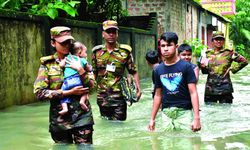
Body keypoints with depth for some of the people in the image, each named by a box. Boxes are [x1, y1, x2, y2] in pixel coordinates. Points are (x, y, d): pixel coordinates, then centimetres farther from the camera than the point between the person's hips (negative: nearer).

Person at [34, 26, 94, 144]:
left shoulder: (78, 60, 6)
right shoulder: (47, 64, 1)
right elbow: (39, 92, -9)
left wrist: (80, 70, -15)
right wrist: (70, 92, -13)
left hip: (81, 116, 1)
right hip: (59, 119, 0)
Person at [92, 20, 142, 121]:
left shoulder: (125, 51, 0)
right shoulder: (97, 52, 6)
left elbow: (133, 72, 2)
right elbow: (93, 73, 13)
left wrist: (138, 88, -8)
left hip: (119, 97, -3)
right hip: (102, 97, 3)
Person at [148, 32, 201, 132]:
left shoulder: (186, 67, -4)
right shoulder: (158, 70, 8)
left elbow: (193, 93, -6)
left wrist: (196, 118, -13)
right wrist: (152, 118, 14)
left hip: (184, 112, -3)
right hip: (166, 113, 3)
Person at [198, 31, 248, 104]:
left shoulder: (229, 53, -1)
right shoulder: (208, 53, 8)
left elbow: (244, 61, 3)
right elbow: (205, 71, 12)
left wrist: (232, 69, -2)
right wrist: (203, 66, -8)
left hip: (225, 88, -2)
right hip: (210, 88, 3)